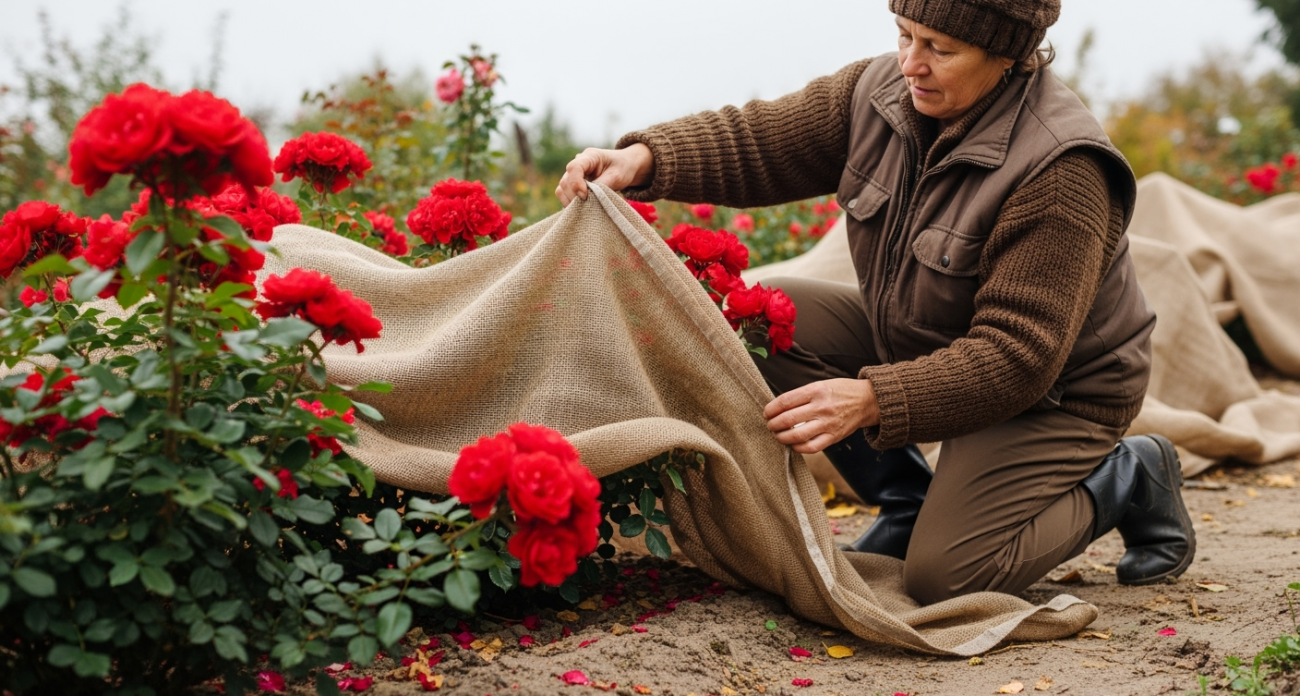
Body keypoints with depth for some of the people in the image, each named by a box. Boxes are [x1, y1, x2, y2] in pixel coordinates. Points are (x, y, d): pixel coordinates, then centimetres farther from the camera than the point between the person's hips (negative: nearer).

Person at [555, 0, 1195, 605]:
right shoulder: (881, 91, -10)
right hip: (917, 348, 7)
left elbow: (1017, 358, -33)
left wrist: (872, 401, -42)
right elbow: (757, 141, -5)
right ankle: (908, 502, 6)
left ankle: (1129, 480, 7)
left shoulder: (1061, 172, -31)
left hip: (1051, 392, -7)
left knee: (942, 576, -22)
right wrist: (645, 159, -24)